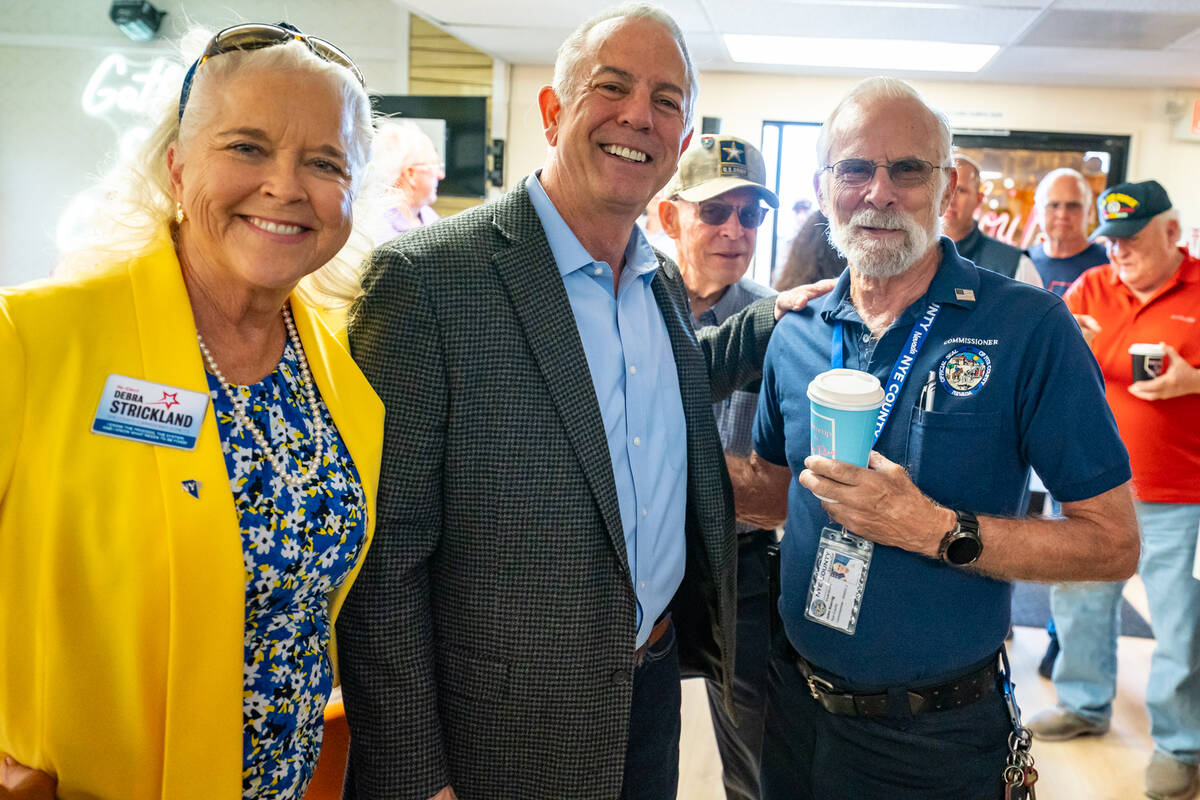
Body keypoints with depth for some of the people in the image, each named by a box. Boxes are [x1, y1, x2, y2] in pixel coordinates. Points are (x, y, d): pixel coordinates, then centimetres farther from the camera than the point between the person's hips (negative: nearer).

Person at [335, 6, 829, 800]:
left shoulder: (666, 284, 4)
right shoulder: (427, 277, -17)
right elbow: (383, 563, -17)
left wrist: (772, 319, 12)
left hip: (653, 694, 7)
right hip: (498, 731, -6)